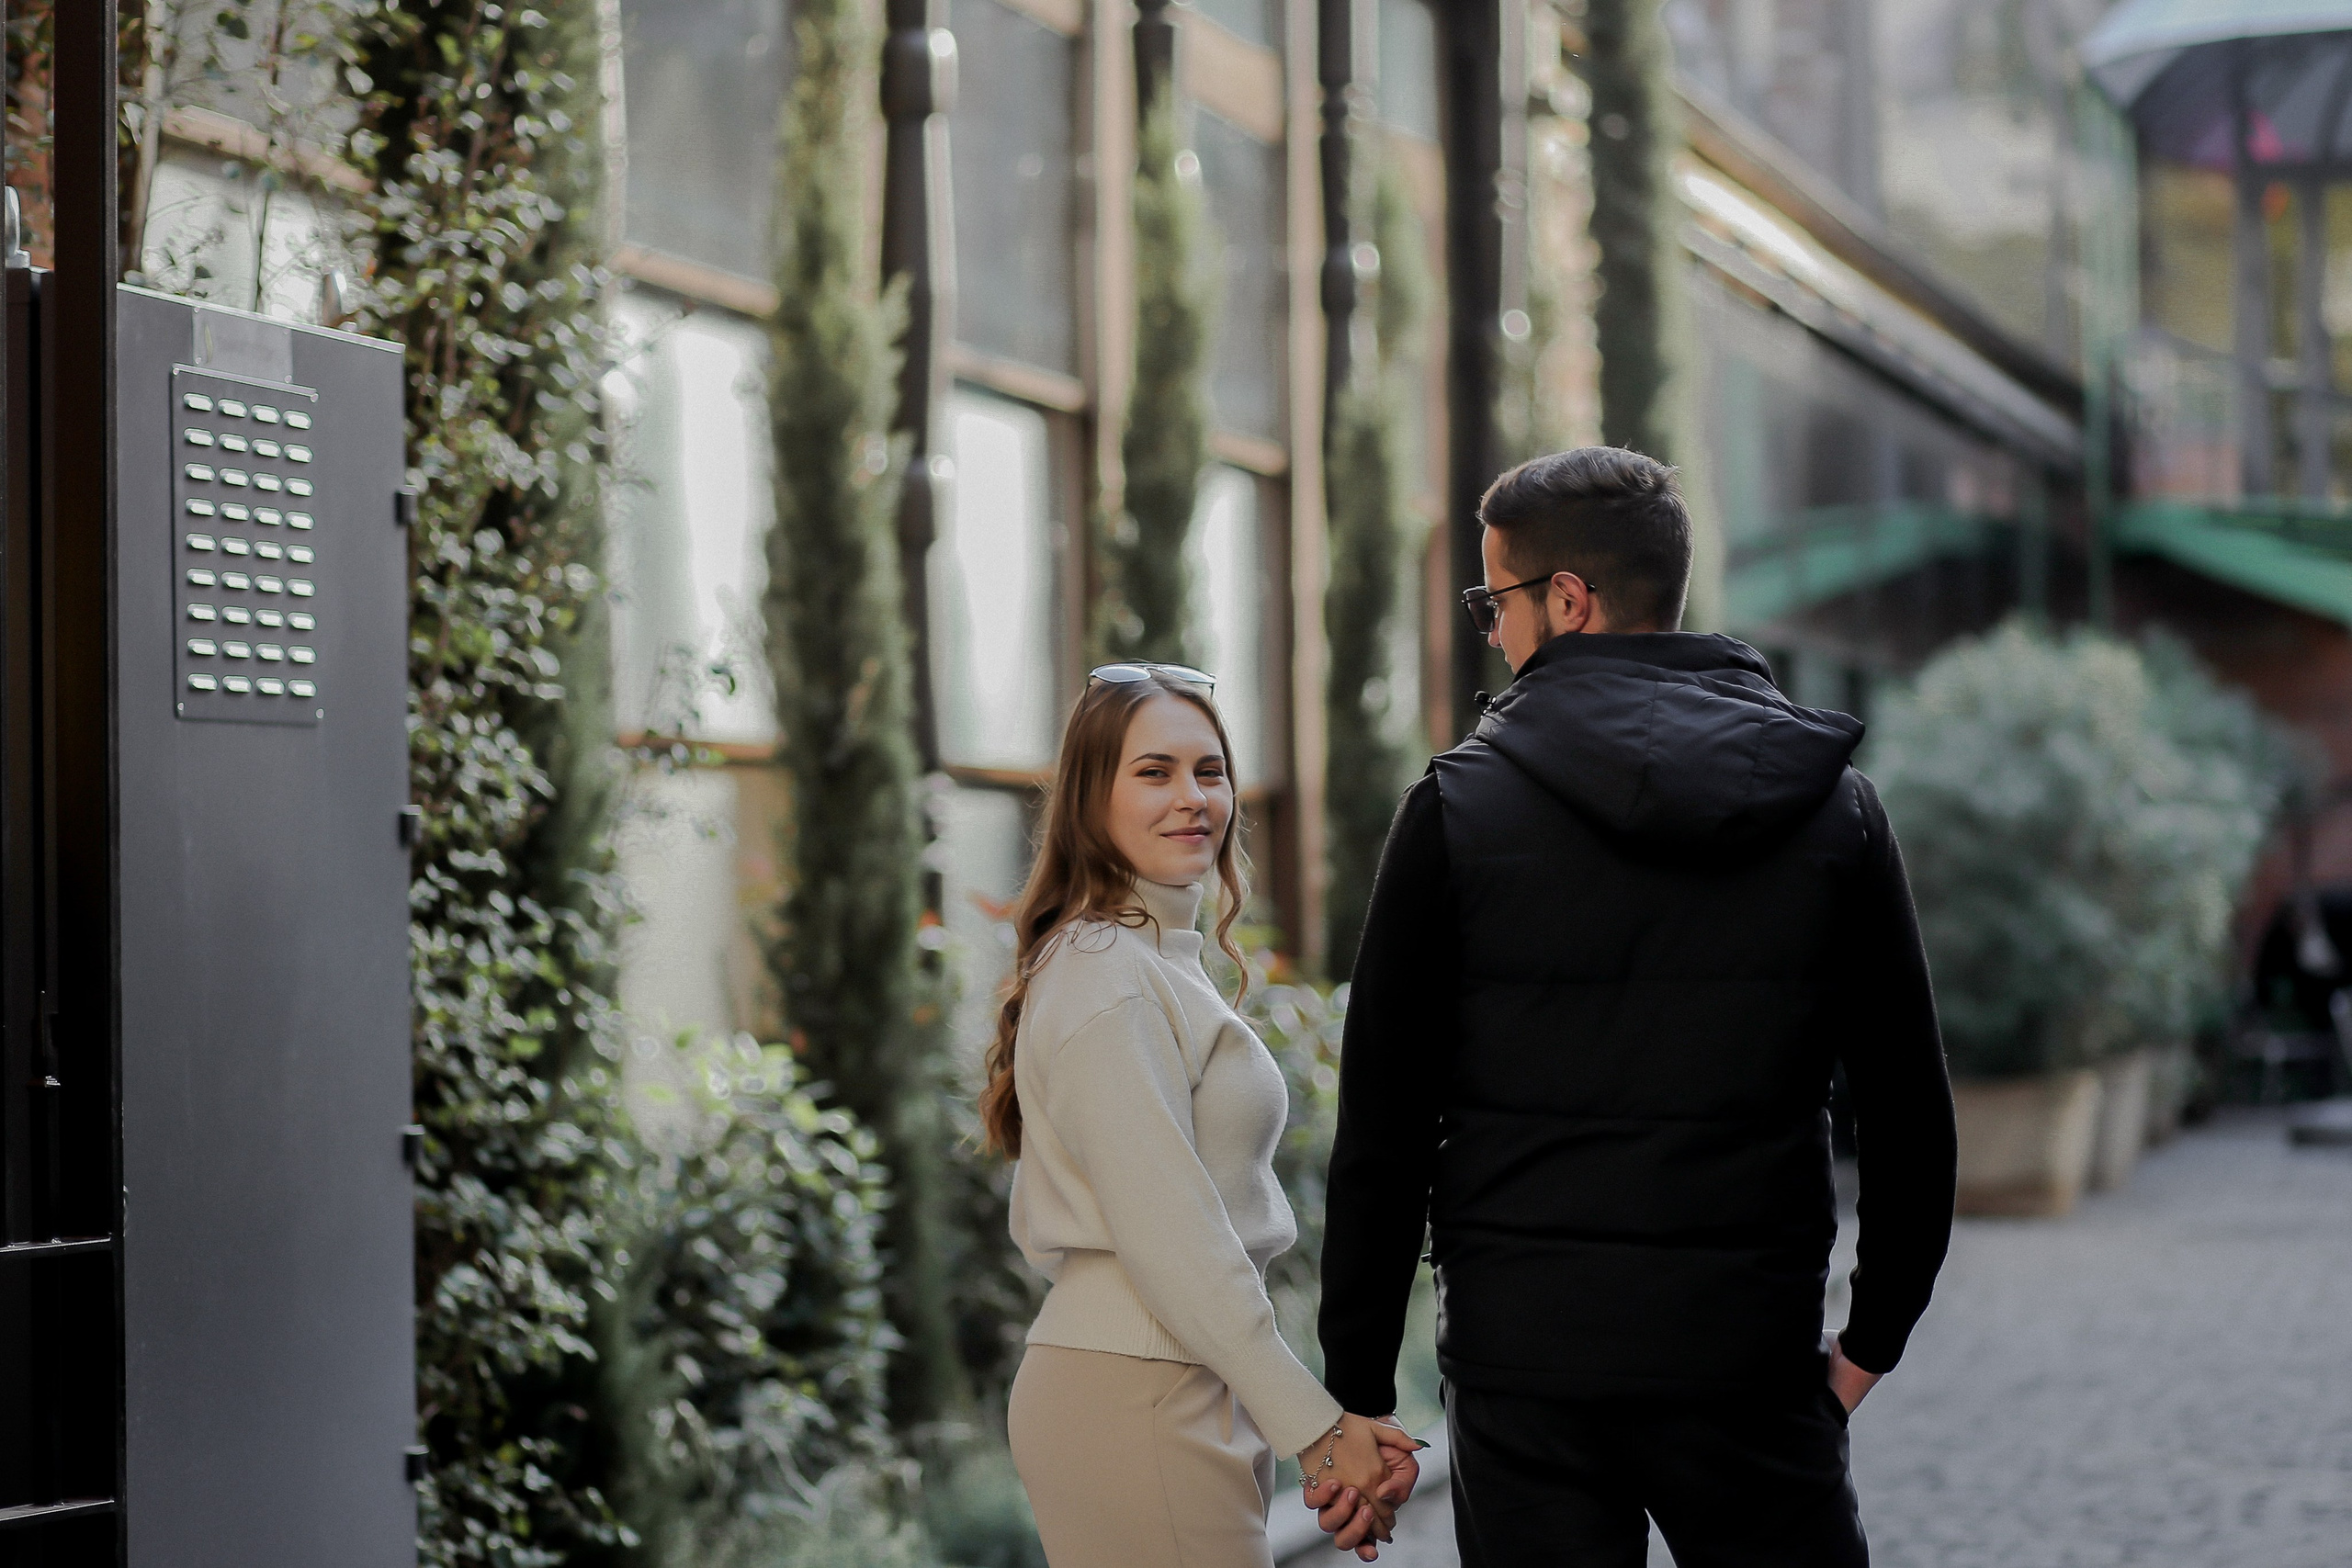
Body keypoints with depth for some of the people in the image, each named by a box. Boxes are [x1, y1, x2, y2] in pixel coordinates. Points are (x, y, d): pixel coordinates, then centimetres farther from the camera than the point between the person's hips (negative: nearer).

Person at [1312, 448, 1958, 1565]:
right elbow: (1909, 1109, 5)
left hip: (1524, 1368, -1)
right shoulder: (1833, 806, 2)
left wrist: (1355, 1392, 3)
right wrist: (1871, 1340, 16)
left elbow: (1383, 1130, -4)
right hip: (1751, 1369, 1)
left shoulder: (1459, 808, -4)